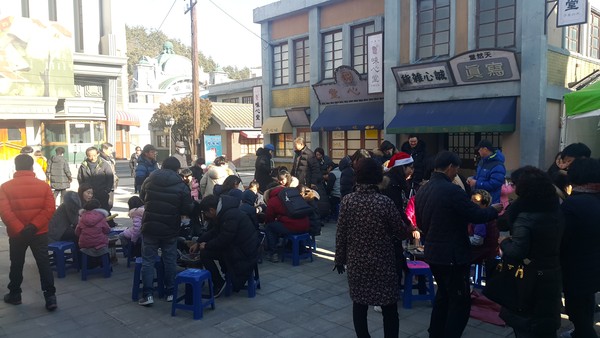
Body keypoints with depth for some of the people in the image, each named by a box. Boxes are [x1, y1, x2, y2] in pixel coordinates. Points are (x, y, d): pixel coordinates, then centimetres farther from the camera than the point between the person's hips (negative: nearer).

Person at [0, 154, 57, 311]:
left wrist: (19, 230, -17)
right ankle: (50, 297, 0)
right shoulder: (43, 185, -2)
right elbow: (49, 209, -12)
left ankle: (14, 295, 29)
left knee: (16, 265, 16)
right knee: (44, 264, 3)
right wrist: (33, 226, -15)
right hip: (40, 233, 0)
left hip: (16, 234, 0)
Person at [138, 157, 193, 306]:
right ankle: (170, 292, 18)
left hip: (149, 227, 1)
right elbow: (188, 210, -9)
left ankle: (148, 294, 5)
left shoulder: (149, 180, 0)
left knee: (148, 261, 8)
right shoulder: (181, 186, -9)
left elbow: (142, 197, 17)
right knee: (170, 261, 12)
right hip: (170, 230, -1)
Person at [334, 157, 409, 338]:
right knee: (389, 308, 9)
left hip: (356, 262, 3)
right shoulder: (385, 202, -16)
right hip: (383, 263, -3)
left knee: (359, 304, 15)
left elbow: (340, 234, -2)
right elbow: (401, 232, -7)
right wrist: (389, 234, 16)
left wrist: (339, 259, 10)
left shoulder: (347, 201, -8)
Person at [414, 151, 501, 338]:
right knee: (461, 302, 3)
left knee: (443, 295, 23)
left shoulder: (422, 190, 4)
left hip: (432, 252, 9)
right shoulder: (452, 190, -21)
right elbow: (477, 215, -15)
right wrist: (493, 209, 5)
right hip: (453, 255, -9)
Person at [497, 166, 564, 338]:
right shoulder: (556, 211, -1)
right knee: (546, 321, 22)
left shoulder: (525, 217, -24)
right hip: (551, 274, 7)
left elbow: (516, 253, -30)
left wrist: (504, 241, -11)